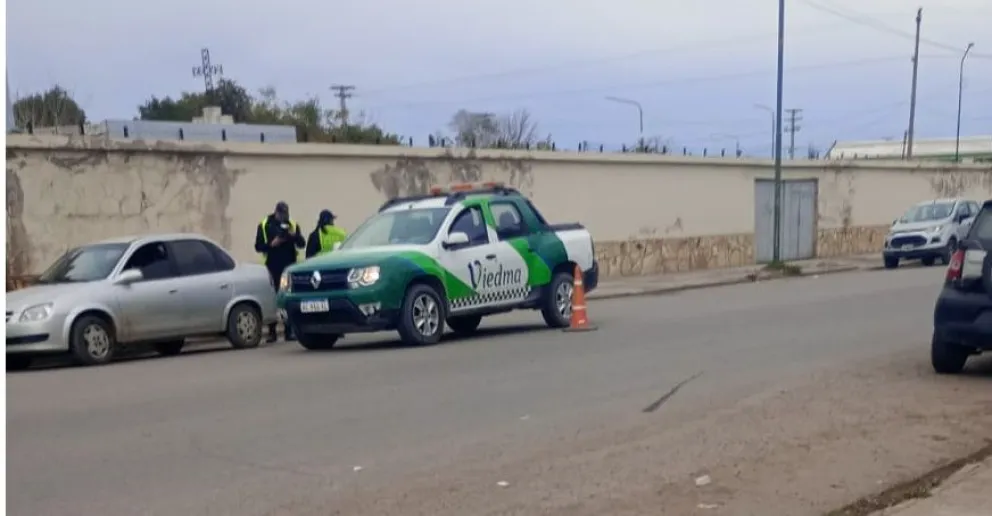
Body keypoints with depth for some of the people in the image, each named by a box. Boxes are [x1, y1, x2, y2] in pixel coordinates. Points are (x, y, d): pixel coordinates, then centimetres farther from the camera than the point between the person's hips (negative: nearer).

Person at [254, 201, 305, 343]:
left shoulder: (293, 224, 9)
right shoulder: (264, 225, 4)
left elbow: (302, 244, 3)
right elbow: (258, 246, 2)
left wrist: (294, 235, -16)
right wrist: (272, 244, -15)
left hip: (289, 266, 2)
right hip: (273, 267, -2)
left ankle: (289, 331, 6)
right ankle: (272, 332, 2)